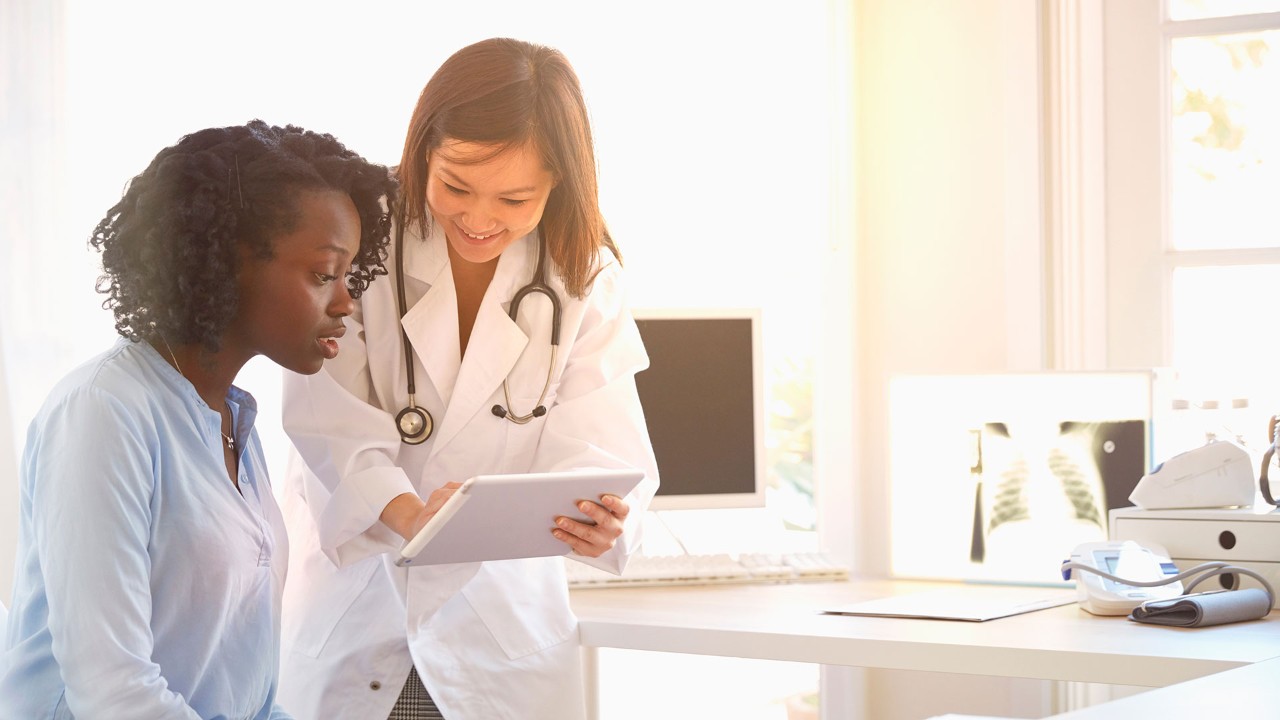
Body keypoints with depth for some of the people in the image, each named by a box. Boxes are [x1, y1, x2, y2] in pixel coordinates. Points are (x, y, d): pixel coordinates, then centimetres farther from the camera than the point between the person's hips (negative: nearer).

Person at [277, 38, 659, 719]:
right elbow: (332, 424, -19)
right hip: (349, 607, -1)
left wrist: (601, 514, -38)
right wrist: (406, 513, -39)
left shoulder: (587, 282, -4)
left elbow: (595, 444, -13)